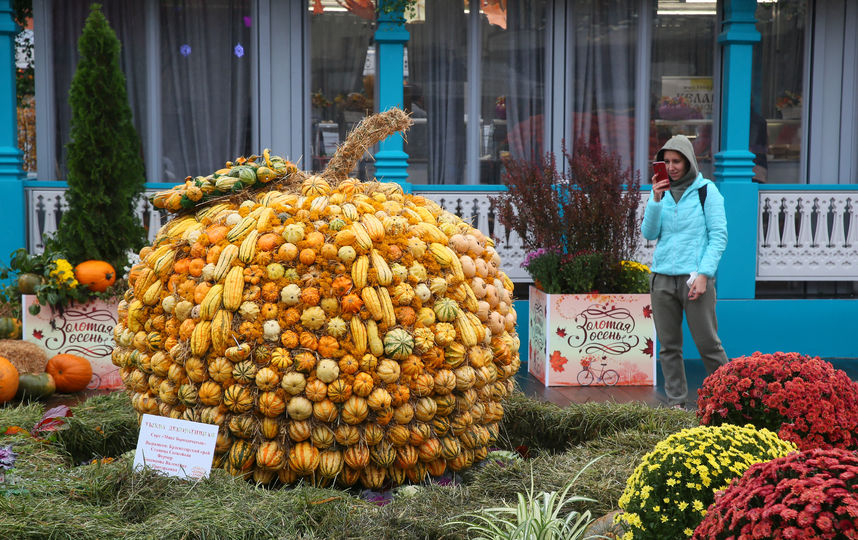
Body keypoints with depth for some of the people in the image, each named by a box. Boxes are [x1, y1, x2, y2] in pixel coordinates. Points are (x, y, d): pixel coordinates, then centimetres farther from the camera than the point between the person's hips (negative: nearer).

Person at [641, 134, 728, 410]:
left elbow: (719, 236, -3)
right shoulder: (662, 191, 13)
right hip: (662, 277, 4)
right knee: (669, 346, 5)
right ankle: (676, 402, 13)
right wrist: (656, 200, -7)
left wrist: (703, 274, -12)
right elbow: (649, 234, 6)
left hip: (694, 276, -4)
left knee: (708, 343, -2)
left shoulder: (706, 190, 2)